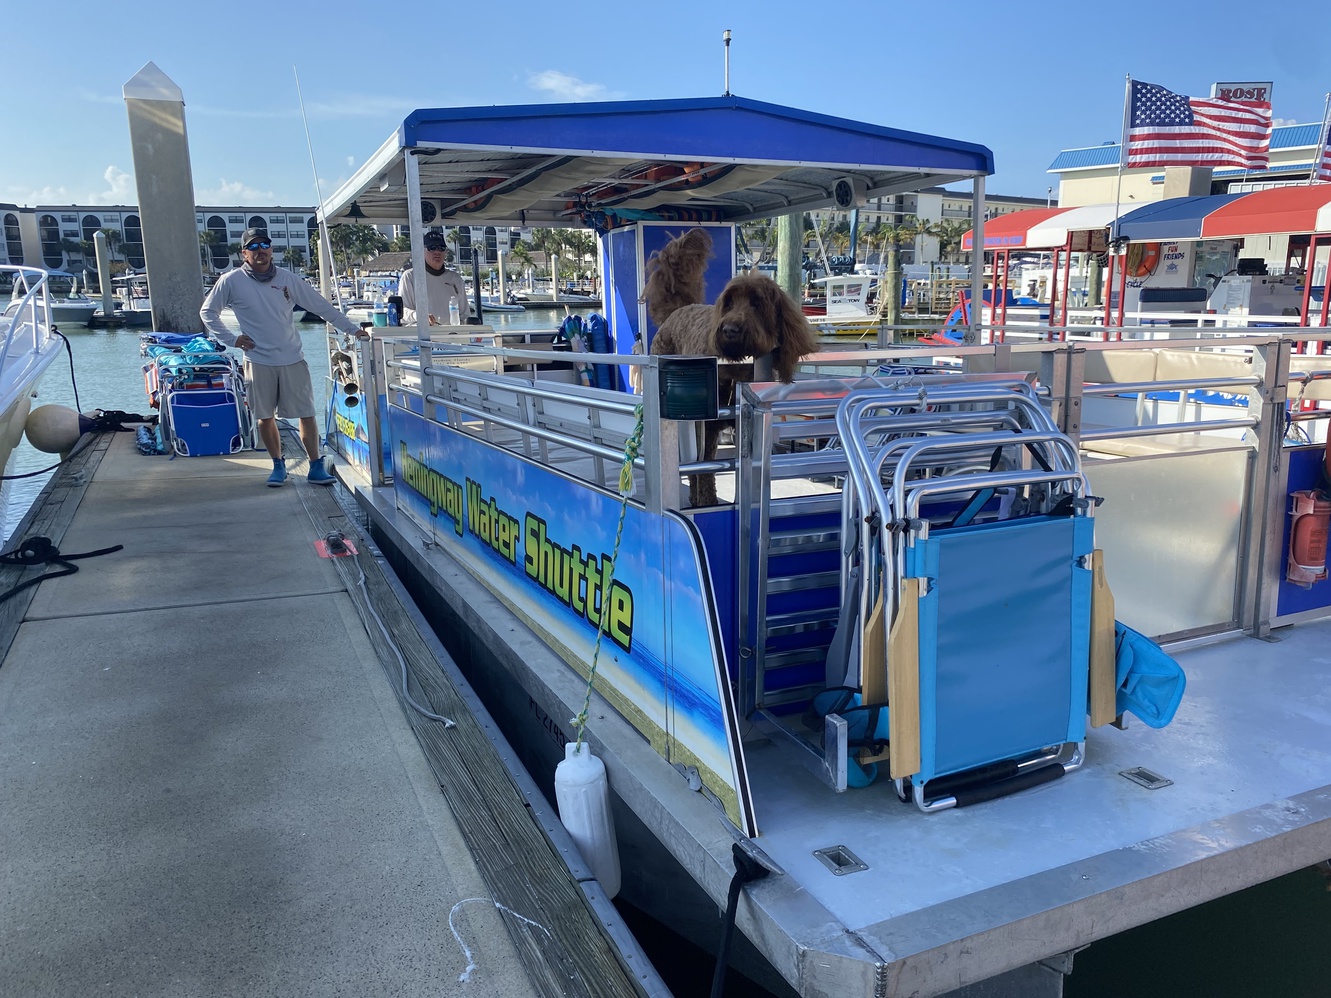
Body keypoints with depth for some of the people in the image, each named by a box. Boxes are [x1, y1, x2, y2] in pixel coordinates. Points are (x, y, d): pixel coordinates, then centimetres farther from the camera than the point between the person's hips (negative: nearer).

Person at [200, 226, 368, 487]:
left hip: (293, 359, 1)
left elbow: (322, 306, 6)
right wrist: (231, 339, -1)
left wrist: (352, 328, 3)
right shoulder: (231, 282, 0)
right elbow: (207, 312, 9)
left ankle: (316, 467, 4)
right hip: (258, 360, -1)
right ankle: (278, 465, 22)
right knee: (265, 417, 7)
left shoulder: (288, 279, 4)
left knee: (307, 414, -2)